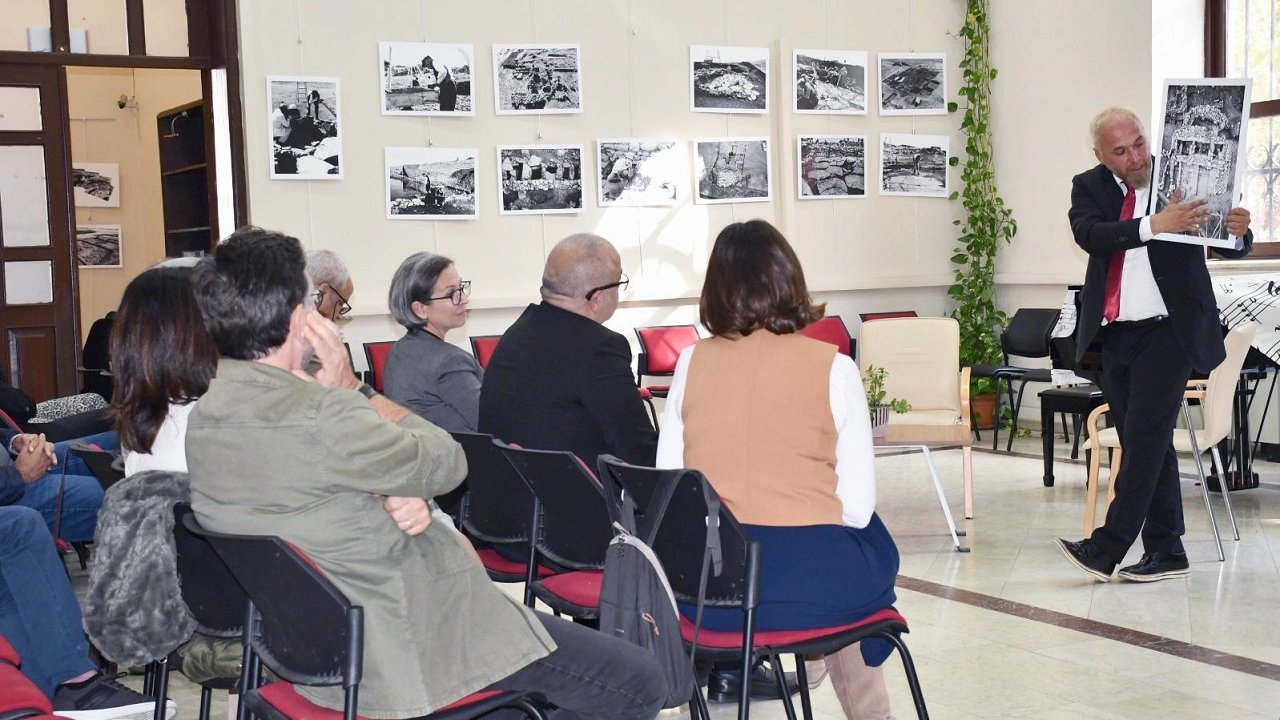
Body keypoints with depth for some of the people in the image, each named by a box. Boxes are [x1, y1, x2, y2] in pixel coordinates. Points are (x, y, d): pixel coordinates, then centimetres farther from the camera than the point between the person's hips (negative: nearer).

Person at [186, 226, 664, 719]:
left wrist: (395, 500, -10)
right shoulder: (314, 417, -29)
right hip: (402, 651, -10)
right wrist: (354, 389, -7)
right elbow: (446, 463, -15)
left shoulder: (205, 419, 1)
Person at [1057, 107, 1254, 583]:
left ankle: (1107, 548, -8)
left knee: (1145, 437, -9)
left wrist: (1238, 232, -23)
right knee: (1143, 444, 9)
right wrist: (1153, 225, -30)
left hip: (1168, 330, -4)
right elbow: (1089, 235, -16)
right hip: (1114, 335, 4)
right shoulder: (1089, 187, 6)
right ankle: (1165, 552, 17)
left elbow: (1230, 248, 1)